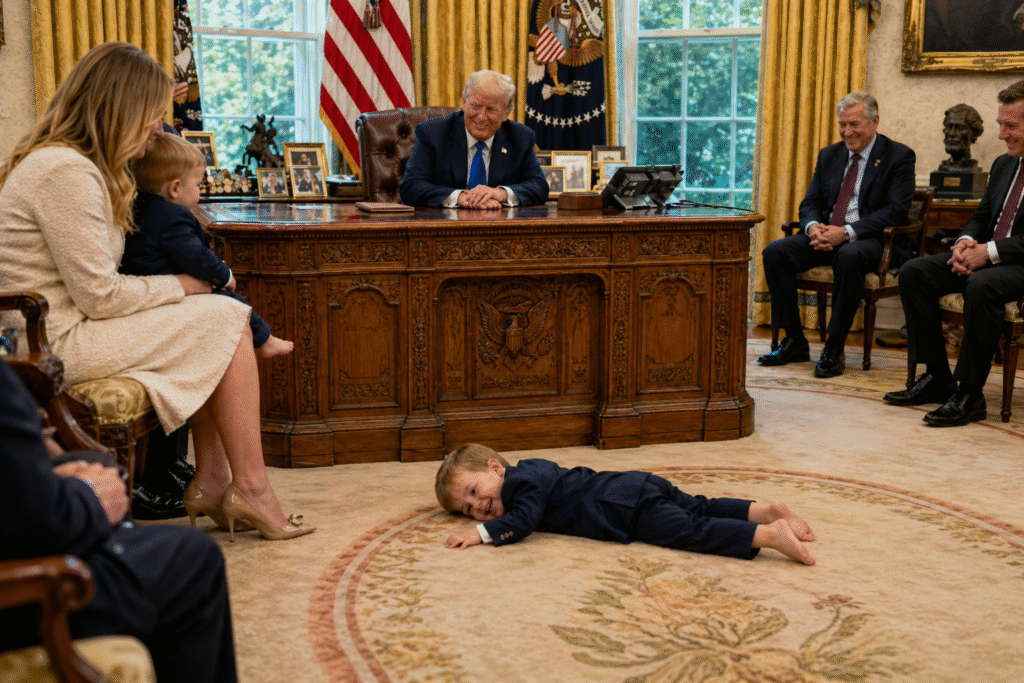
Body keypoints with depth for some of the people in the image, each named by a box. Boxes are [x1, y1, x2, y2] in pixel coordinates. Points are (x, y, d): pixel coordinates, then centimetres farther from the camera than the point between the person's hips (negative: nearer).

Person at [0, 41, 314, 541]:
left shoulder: (83, 165, 15)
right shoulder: (65, 171, -19)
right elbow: (99, 295, -20)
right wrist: (178, 286, -6)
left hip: (63, 332, 10)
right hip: (59, 343, -10)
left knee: (219, 325, 6)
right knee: (227, 321, -8)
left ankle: (210, 482, 2)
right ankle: (249, 488, -4)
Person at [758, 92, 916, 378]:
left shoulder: (899, 156, -1)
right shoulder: (829, 155, 16)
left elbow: (896, 210, -12)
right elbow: (810, 203, 14)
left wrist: (847, 232, -24)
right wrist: (813, 227, -12)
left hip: (869, 239, -6)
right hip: (825, 234, 6)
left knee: (849, 256, -40)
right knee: (774, 252, -19)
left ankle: (835, 348, -27)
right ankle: (795, 341, -11)